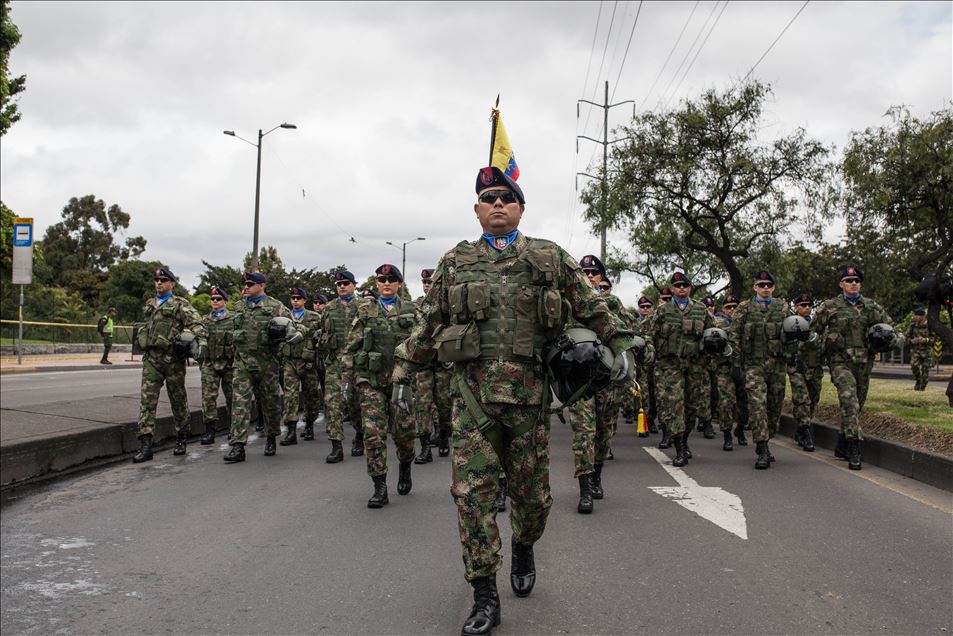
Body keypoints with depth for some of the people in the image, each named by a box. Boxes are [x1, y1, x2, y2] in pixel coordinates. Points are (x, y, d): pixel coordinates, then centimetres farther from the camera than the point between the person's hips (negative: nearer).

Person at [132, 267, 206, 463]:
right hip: (151, 359, 4)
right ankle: (145, 445, -10)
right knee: (147, 401, -7)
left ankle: (181, 439, 23)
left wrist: (201, 343, -28)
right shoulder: (149, 305, 18)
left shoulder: (180, 304, -1)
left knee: (178, 401, 7)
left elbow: (196, 323, -13)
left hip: (172, 359, -4)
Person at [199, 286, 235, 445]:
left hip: (229, 362, -3)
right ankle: (209, 432, -4)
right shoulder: (205, 320, 12)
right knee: (208, 396, -6)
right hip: (210, 363, 3)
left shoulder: (233, 318, 1)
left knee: (231, 396, 7)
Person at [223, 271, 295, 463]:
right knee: (240, 402, -9)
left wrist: (278, 337, -13)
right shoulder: (240, 306, 12)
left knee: (270, 402, 9)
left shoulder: (275, 306, -2)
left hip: (267, 363, -2)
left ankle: (271, 439, 30)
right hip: (242, 361, 3)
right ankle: (237, 446, -11)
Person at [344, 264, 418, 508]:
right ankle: (380, 488, 0)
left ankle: (405, 467, 32)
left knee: (404, 431, 1)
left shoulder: (410, 310, 9)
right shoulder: (365, 312, 9)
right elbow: (351, 347, 8)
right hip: (371, 380, 0)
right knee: (373, 433, -6)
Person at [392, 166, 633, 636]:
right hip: (473, 390, 0)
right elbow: (428, 323, 15)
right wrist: (404, 369, 14)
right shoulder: (456, 262, 11)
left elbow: (591, 306, 13)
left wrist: (620, 344, 5)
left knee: (530, 488, 9)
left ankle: (523, 549, 41)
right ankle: (484, 596, 5)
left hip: (528, 389, 0)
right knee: (473, 491, -5)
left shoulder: (549, 258, 9)